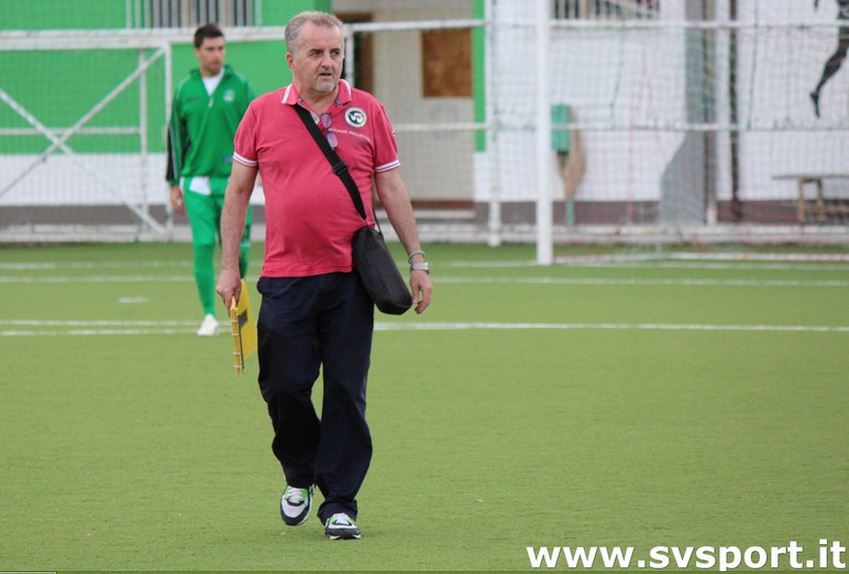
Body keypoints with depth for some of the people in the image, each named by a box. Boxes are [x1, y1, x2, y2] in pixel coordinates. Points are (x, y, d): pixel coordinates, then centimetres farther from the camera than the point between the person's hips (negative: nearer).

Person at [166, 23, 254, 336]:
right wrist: (174, 184, 11)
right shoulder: (185, 90, 8)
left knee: (236, 248, 1)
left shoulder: (239, 86, 3)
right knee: (203, 246, -8)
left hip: (233, 181, -1)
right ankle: (209, 315, -3)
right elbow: (175, 138, 13)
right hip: (197, 182, 1)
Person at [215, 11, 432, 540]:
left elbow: (392, 190, 9)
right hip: (285, 277, 0)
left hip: (351, 278, 0)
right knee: (283, 386, 0)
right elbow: (238, 191, 10)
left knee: (346, 392, -1)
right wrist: (229, 266, 6)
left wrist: (418, 262, 6)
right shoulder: (262, 113, 5)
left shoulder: (367, 111, 5)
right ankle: (300, 476, 26)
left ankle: (340, 503, 7)